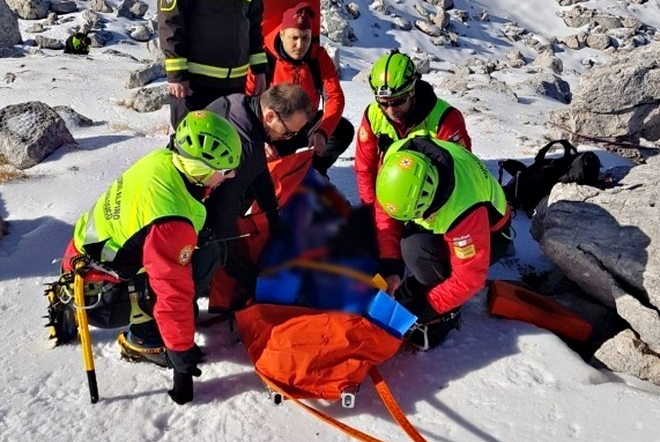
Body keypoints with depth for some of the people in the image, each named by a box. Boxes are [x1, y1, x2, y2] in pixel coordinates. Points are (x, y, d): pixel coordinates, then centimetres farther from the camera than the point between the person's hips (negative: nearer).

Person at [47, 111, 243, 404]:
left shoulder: (163, 160, -10)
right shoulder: (171, 222, -32)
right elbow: (174, 292, -26)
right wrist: (182, 358, -17)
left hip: (81, 261, 8)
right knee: (206, 257, -15)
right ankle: (143, 340, 0)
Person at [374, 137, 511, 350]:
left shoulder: (462, 209, -43)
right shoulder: (396, 157, -29)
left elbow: (470, 279, -32)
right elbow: (386, 212, -13)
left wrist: (422, 309, -27)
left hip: (488, 233, -7)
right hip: (439, 219, 7)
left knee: (416, 249, -32)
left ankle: (445, 312, -10)